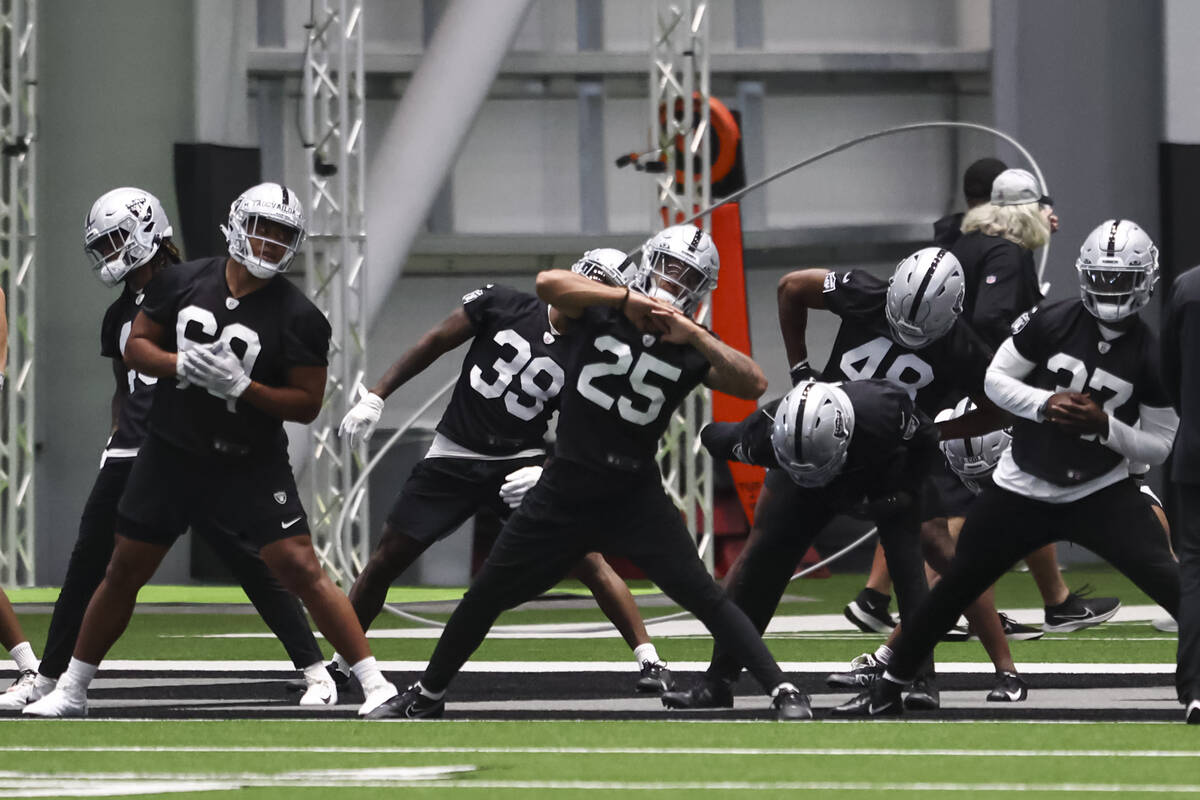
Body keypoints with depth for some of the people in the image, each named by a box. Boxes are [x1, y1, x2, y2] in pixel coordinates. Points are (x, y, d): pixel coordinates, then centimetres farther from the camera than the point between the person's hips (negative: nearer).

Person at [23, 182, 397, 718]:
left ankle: (373, 683, -7)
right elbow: (136, 347, 5)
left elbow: (307, 404, -10)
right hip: (171, 454, 3)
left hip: (250, 466, -3)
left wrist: (242, 386, -23)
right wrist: (179, 364, -16)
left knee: (301, 569, -13)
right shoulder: (182, 283, -2)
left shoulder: (298, 317, -11)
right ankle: (71, 690, 23)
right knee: (123, 573, 10)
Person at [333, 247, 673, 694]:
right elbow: (435, 344, 3)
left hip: (521, 461, -1)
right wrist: (376, 397, 1)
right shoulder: (502, 305, -5)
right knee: (387, 560, 4)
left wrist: (546, 474, -22)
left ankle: (649, 660, -9)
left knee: (586, 557, -15)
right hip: (454, 458, 1)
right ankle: (339, 660, 20)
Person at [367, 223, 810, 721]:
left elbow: (754, 385, -17)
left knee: (704, 596, -13)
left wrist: (693, 335, -25)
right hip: (566, 491, 1)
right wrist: (628, 299, -28)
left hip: (636, 497, -1)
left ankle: (783, 694, -10)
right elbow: (548, 283, -23)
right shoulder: (600, 313, -4)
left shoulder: (689, 351, -4)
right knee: (487, 594, 9)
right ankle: (428, 694, 28)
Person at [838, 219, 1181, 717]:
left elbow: (1160, 447, -6)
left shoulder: (1152, 357, -12)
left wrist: (1104, 425, -23)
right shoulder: (1050, 323, -11)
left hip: (1101, 495, -1)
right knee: (955, 587, 9)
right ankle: (889, 688, 25)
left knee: (1173, 583, -21)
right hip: (1022, 491, 1)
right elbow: (996, 380, -3)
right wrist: (1043, 404, -22)